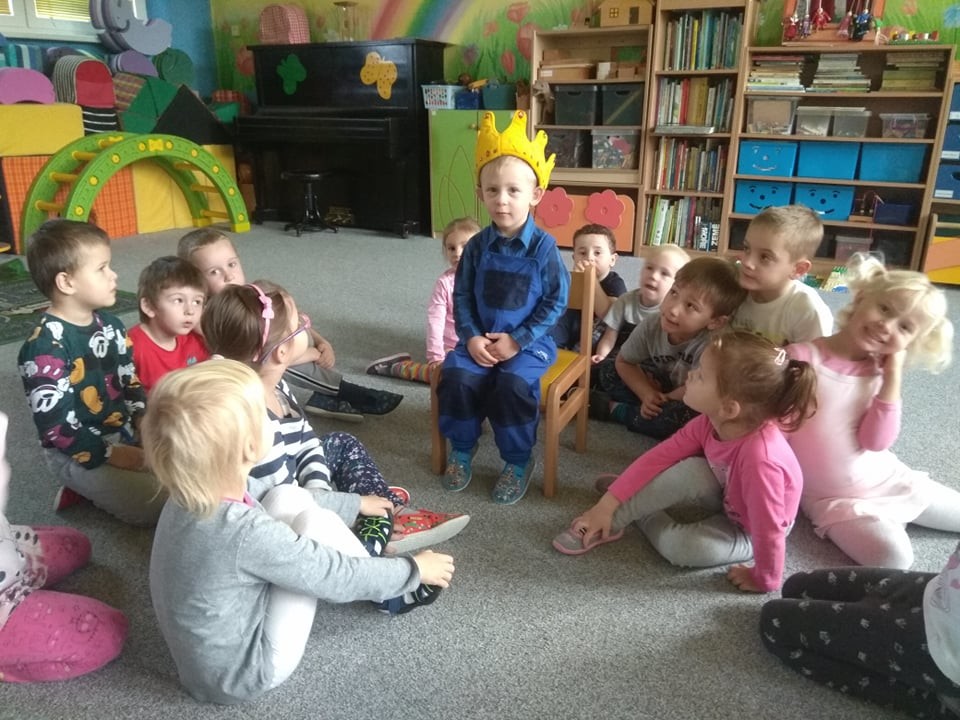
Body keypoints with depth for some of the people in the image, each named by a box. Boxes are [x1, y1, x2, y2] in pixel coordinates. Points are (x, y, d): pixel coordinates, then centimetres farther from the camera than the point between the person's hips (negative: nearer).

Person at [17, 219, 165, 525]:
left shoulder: (110, 325, 4)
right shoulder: (45, 345, -21)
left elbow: (129, 378, 12)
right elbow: (54, 422, -22)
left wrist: (143, 418, -5)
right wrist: (109, 454, -21)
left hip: (126, 435, 8)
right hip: (77, 453, -8)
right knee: (157, 505, -16)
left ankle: (92, 486, 11)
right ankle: (84, 485, 6)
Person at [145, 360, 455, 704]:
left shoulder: (188, 498, -9)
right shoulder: (246, 532, -33)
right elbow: (337, 578, -21)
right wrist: (415, 569, -5)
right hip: (242, 675, -7)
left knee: (288, 498, 4)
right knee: (315, 522, -15)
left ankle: (384, 580, 16)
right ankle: (389, 594, 9)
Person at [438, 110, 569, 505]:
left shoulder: (544, 247, -9)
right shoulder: (477, 245, 1)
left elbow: (556, 302, -9)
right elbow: (462, 296, 5)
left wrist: (518, 340, -15)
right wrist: (471, 337, -11)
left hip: (529, 340, -3)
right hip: (481, 338, 4)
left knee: (513, 383, -30)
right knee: (456, 376, -21)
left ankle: (519, 460, -6)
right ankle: (461, 448, 5)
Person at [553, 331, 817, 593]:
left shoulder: (760, 457, -43)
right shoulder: (712, 423, -20)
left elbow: (769, 530, -34)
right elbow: (660, 456, -15)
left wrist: (765, 580, -18)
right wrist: (608, 503, -17)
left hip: (748, 531, -5)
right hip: (728, 500, 5)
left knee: (683, 546, -30)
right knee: (691, 471, -26)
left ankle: (645, 517, 1)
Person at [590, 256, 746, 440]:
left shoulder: (709, 345, -36)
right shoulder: (650, 329, -19)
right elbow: (623, 362, -4)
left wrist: (663, 399, -16)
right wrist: (648, 394, -19)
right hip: (659, 388, 5)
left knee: (686, 415, -39)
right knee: (607, 370, -5)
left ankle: (615, 409, -19)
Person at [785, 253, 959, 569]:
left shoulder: (879, 372, -2)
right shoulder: (802, 357, -19)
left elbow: (876, 442, -14)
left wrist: (893, 377, -16)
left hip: (889, 479, 5)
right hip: (835, 499, -5)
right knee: (892, 558, -23)